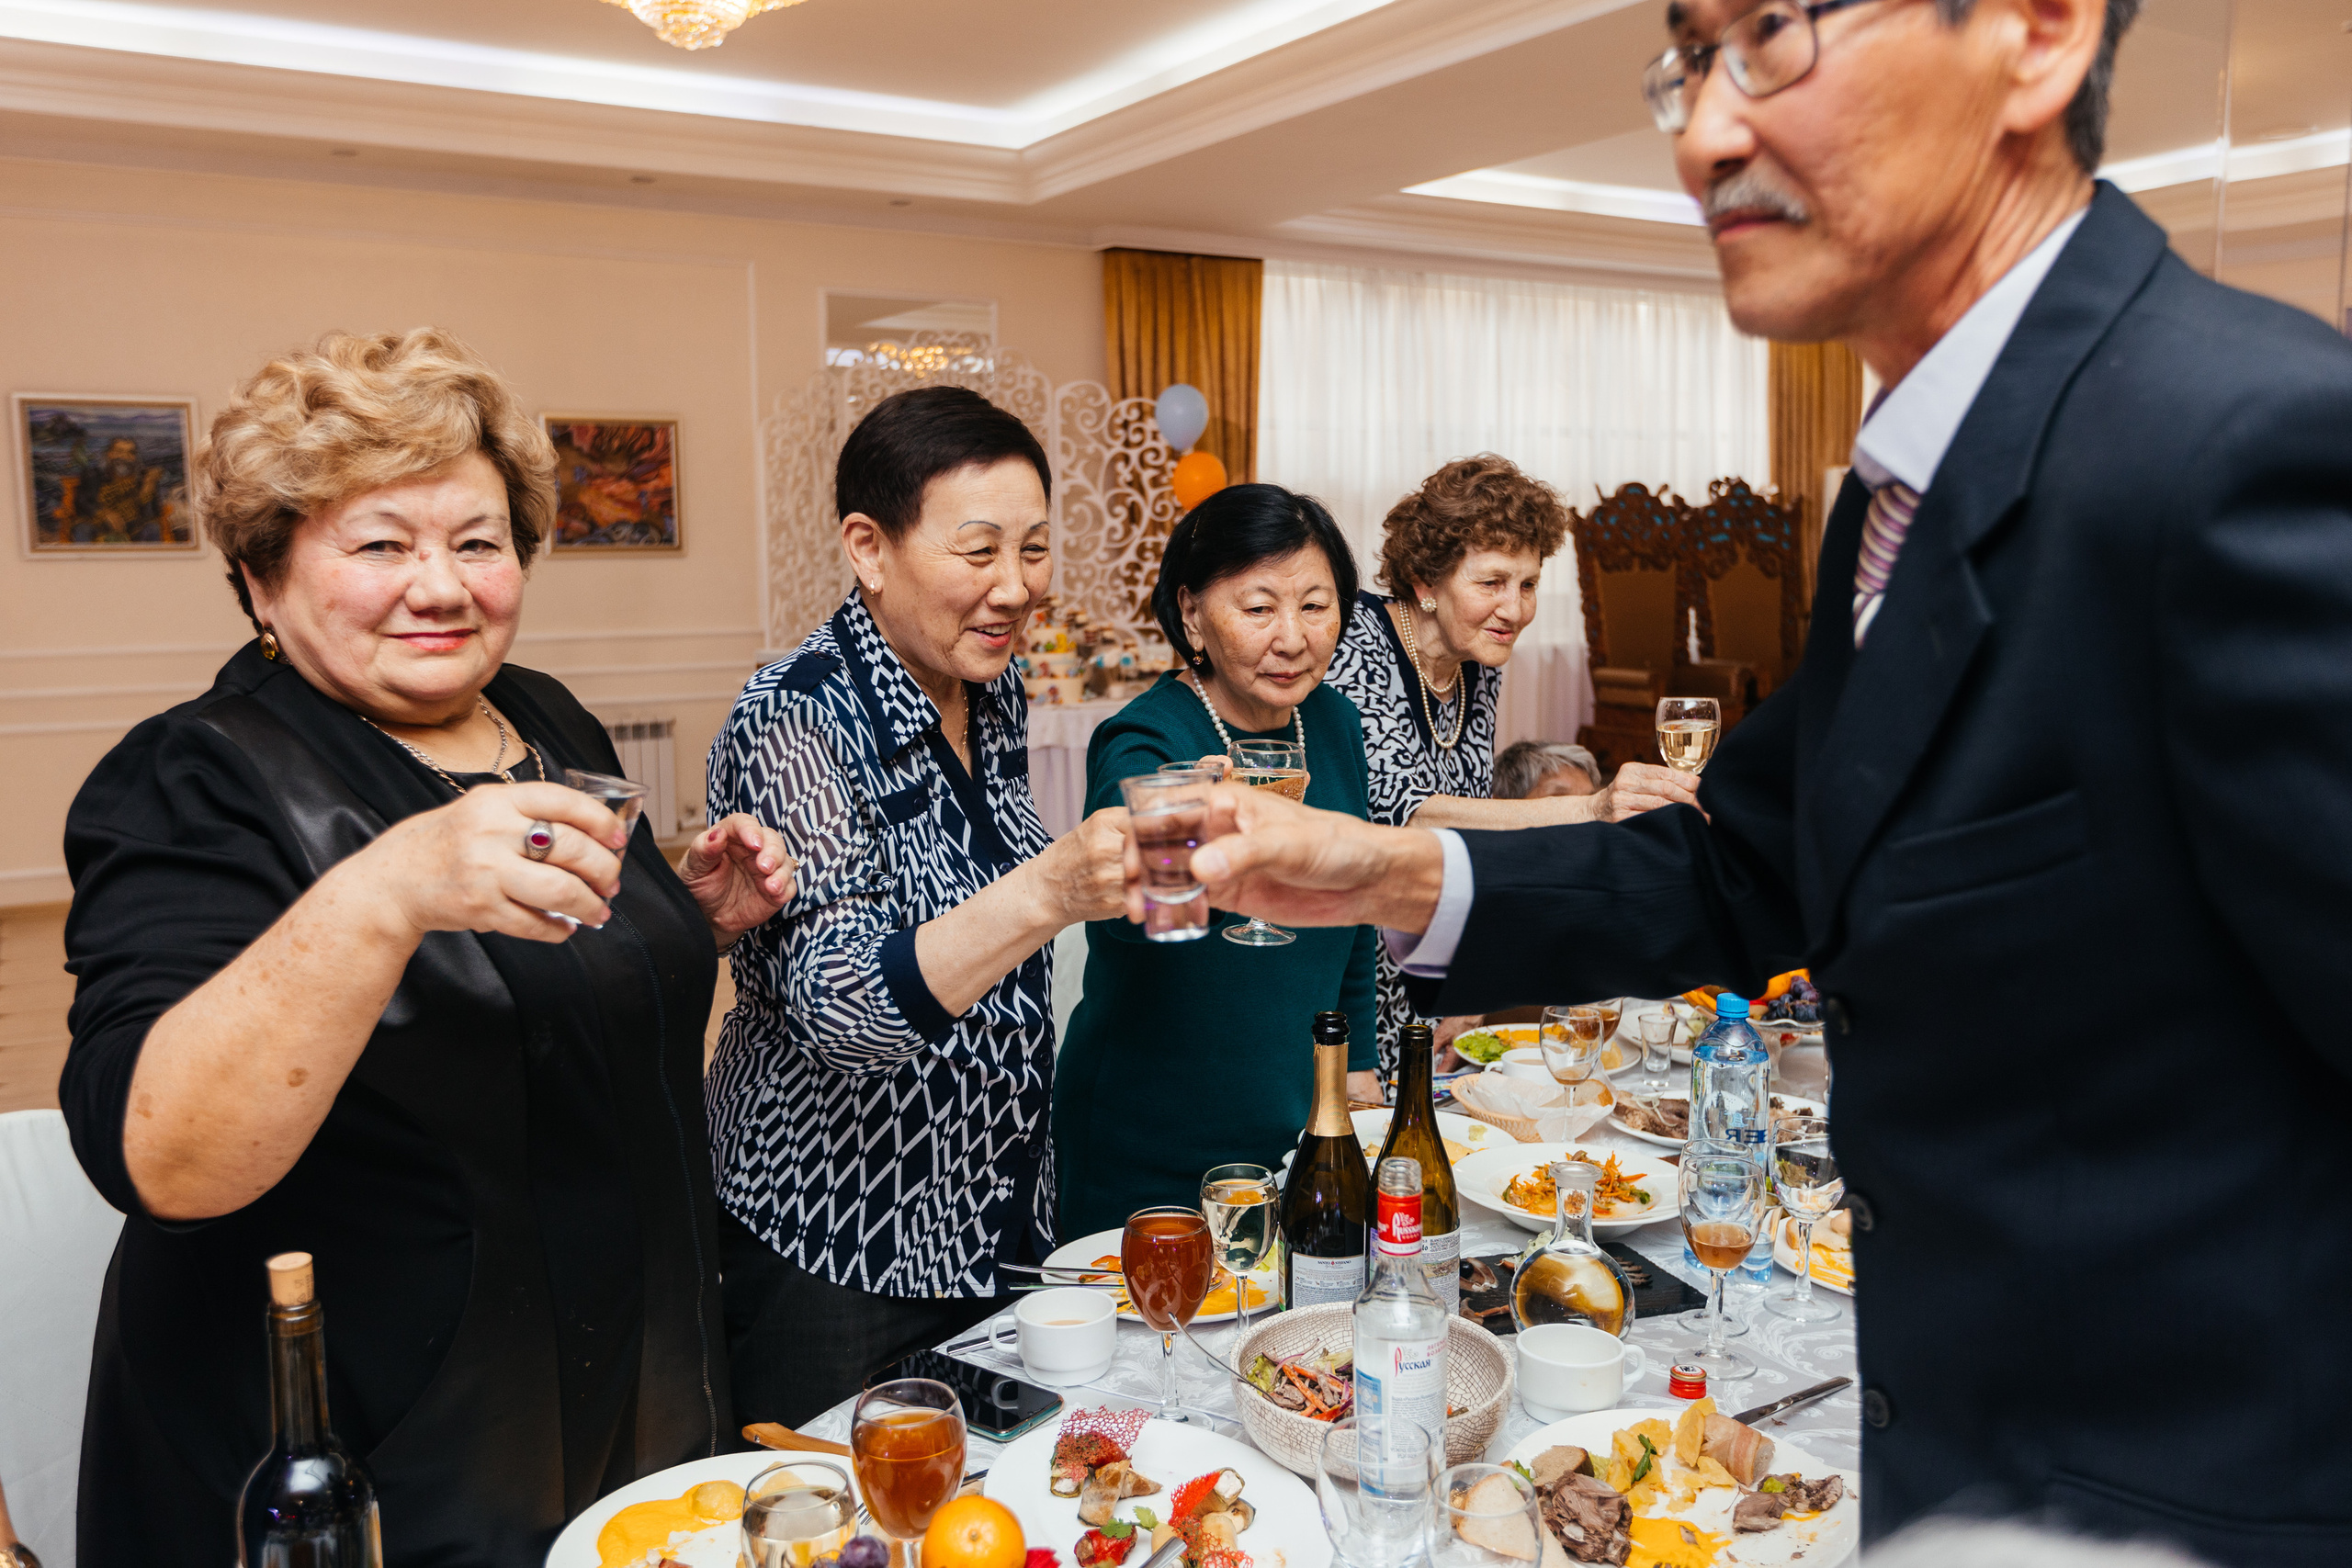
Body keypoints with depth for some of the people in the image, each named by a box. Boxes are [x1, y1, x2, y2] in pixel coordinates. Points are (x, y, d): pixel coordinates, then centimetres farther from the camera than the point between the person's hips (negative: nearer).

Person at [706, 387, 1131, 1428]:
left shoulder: (992, 689, 1)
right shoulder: (798, 720, -22)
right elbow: (839, 1008, -33)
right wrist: (1050, 890, -44)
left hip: (997, 1218, 7)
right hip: (835, 1252, -7)